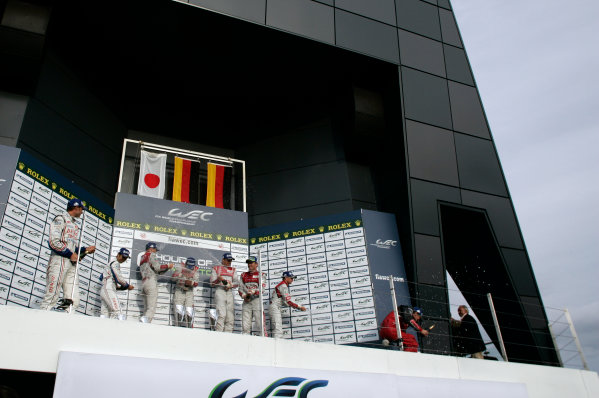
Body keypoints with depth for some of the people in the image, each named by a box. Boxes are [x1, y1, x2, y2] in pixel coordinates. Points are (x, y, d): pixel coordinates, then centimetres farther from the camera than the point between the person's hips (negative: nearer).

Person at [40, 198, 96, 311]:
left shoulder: (75, 225, 25)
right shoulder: (60, 219, 0)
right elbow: (54, 242, -11)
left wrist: (85, 250, 11)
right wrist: (70, 254, -11)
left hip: (72, 263, 8)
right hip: (59, 260, -8)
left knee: (73, 302, -1)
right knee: (52, 297, -12)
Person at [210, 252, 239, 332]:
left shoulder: (233, 270, 23)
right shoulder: (216, 268, 13)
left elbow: (237, 282, 12)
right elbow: (212, 283, 7)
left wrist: (231, 285, -9)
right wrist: (218, 279, -14)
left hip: (230, 292, 4)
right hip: (220, 290, -4)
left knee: (230, 317, -3)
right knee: (222, 314, -20)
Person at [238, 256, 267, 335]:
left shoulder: (261, 275, 6)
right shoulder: (243, 275, 18)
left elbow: (261, 288, -6)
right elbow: (240, 288, 13)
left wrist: (253, 292, -21)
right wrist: (244, 296, -6)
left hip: (257, 300, -4)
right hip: (246, 301, 4)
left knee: (261, 323, -10)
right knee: (245, 325, 0)